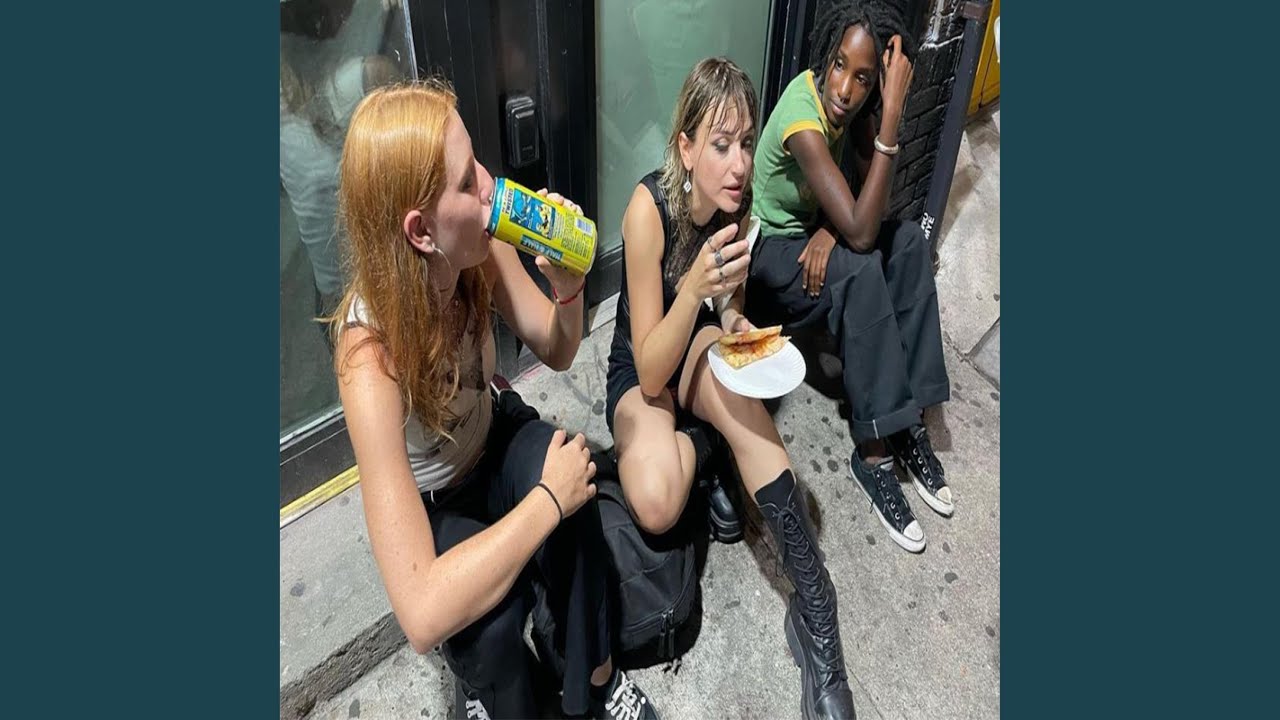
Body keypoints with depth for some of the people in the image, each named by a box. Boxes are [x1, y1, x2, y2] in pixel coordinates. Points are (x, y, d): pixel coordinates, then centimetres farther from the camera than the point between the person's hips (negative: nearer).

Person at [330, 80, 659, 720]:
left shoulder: (481, 251, -22)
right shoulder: (371, 355, -38)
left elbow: (557, 353, -5)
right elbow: (422, 614, -42)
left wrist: (566, 283, -26)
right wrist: (550, 496, -34)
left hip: (493, 436, 4)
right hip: (429, 504, -4)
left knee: (565, 480, -28)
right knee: (491, 618, -30)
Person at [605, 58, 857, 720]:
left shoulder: (735, 201, -10)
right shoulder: (650, 207, -25)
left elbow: (729, 305, 8)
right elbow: (650, 374, -25)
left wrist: (737, 324, -15)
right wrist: (694, 287, -39)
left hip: (697, 349, 4)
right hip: (639, 372, -4)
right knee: (656, 505, -33)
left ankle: (816, 616, -25)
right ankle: (696, 451, 4)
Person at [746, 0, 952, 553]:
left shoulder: (853, 103, -8)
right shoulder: (802, 114, -30)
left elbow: (871, 194, -2)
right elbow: (860, 233, -37)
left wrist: (831, 227, -23)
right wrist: (891, 118, -39)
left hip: (812, 232, 7)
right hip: (766, 254, -7)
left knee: (909, 240, -12)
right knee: (861, 270, -30)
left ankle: (908, 418, -9)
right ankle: (874, 452, -20)